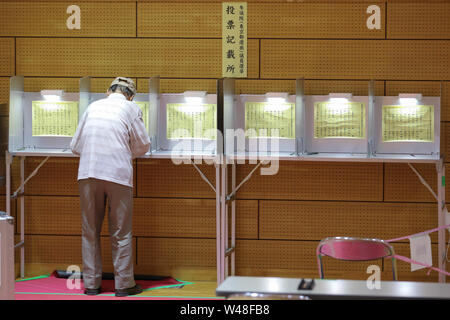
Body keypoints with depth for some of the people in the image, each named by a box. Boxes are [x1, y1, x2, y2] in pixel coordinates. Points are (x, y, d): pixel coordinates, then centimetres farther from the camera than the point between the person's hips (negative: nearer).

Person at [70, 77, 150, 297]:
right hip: (118, 174, -3)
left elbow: (75, 146, 16)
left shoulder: (93, 107, 14)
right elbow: (143, 145, 6)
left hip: (88, 172, 3)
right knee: (121, 232, 4)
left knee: (90, 231, 10)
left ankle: (91, 283, 13)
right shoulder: (131, 109, 4)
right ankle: (123, 284, 6)